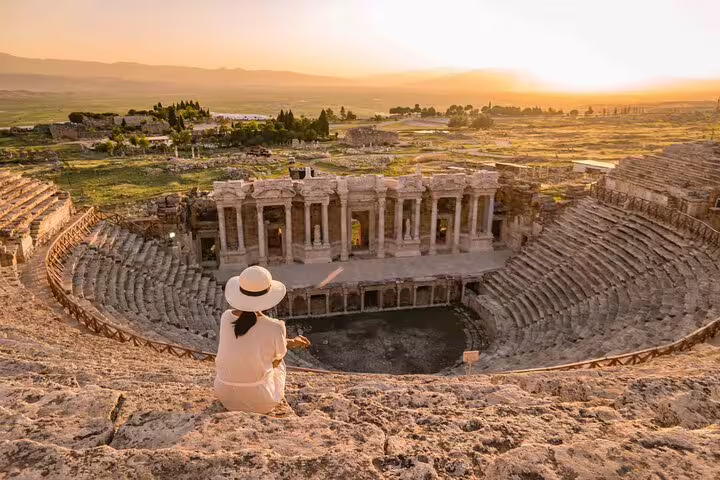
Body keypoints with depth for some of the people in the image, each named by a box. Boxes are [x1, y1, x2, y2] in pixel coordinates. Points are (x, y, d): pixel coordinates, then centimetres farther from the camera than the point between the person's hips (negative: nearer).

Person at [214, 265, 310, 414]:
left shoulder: (226, 317, -9)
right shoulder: (275, 328, -22)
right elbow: (276, 361, -4)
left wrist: (289, 342, 11)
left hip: (224, 395, 4)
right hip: (259, 400, -3)